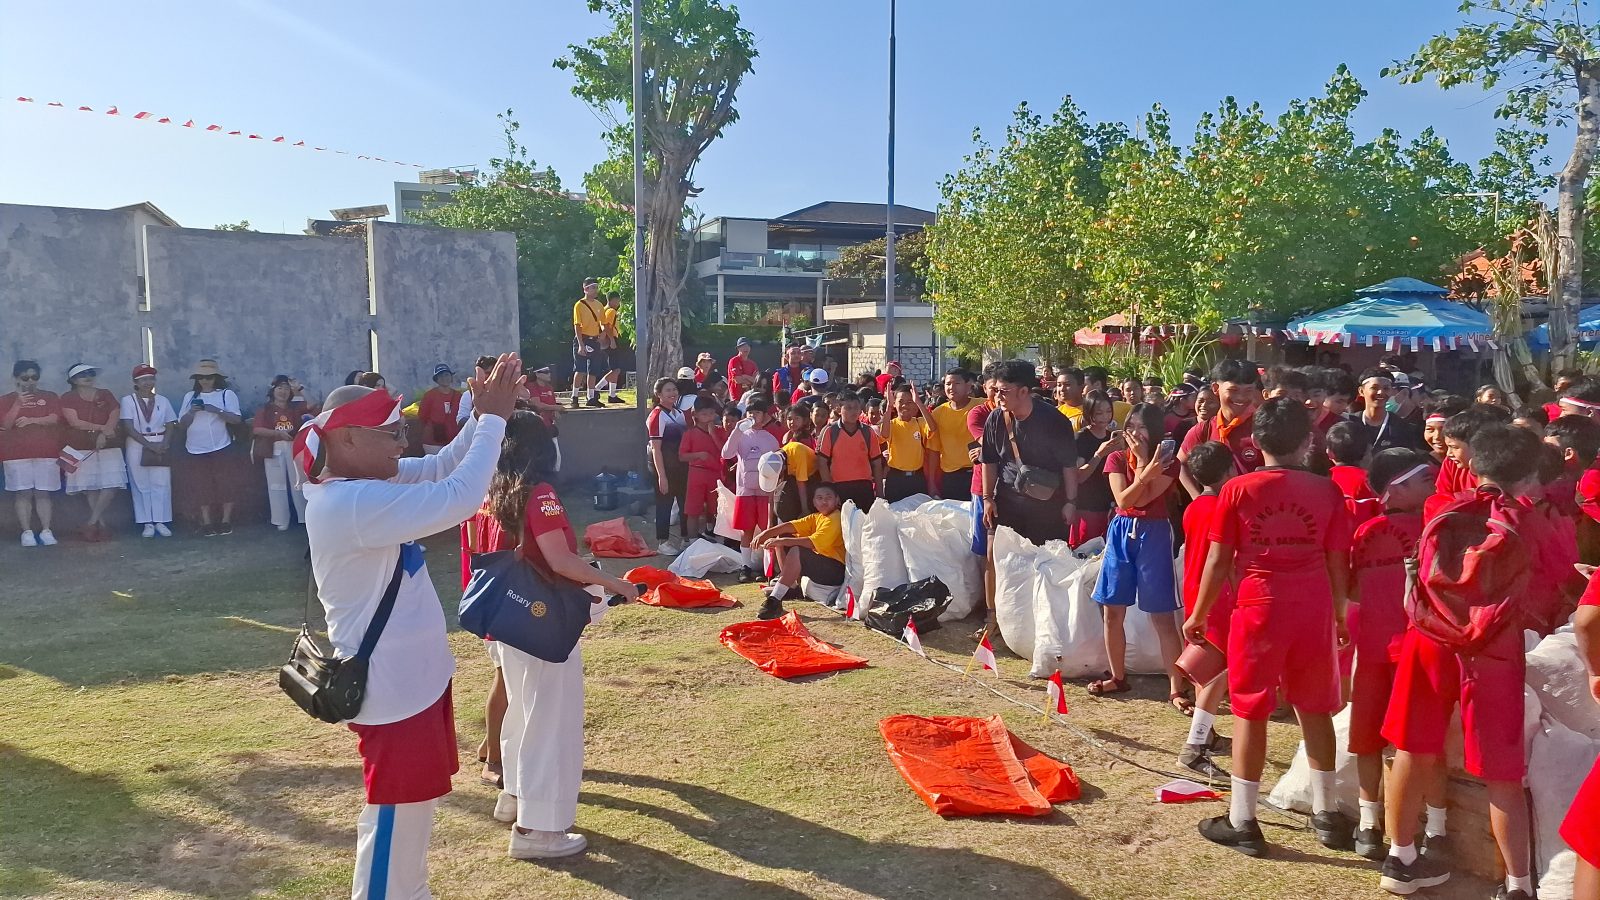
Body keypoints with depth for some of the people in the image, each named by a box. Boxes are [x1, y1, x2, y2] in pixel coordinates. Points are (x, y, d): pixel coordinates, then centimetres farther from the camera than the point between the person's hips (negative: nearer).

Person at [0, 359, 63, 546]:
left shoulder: (50, 397, 10)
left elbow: (54, 419, -4)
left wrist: (31, 420, -19)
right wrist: (18, 404, -15)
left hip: (46, 453, 0)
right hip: (17, 454, 0)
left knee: (44, 493, 0)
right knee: (23, 494, -2)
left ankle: (46, 531, 1)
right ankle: (27, 532, 0)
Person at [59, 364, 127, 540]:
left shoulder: (106, 395, 12)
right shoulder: (68, 398, 5)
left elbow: (114, 417, 0)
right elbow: (75, 422, -6)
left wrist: (103, 435, -16)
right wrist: (102, 428, -9)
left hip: (107, 446, 2)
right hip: (81, 448, -1)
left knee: (112, 484, -11)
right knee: (90, 488, -2)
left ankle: (92, 522, -3)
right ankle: (101, 524, 5)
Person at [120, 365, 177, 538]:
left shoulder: (162, 400, 8)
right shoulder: (128, 400, 0)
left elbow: (170, 425, 6)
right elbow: (128, 428, -7)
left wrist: (164, 444, -11)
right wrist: (149, 445, -14)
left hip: (161, 445, 2)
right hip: (137, 446, -2)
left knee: (161, 484, -1)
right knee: (141, 486, 1)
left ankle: (161, 522, 4)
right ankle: (147, 523, 4)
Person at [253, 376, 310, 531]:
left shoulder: (295, 407, 12)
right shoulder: (265, 409, 6)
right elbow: (256, 429, -5)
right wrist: (278, 433, -16)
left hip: (294, 448, 1)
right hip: (274, 449, -1)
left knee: (299, 483, 3)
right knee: (277, 485, 0)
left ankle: (306, 517, 9)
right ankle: (281, 521, 4)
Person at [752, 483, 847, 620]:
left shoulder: (835, 519, -14)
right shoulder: (816, 517, 12)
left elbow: (813, 543, -27)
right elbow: (790, 526, 0)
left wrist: (781, 541, -29)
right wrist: (765, 533, -15)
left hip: (836, 571, -10)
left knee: (797, 550, -34)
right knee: (782, 537, 11)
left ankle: (775, 600, -40)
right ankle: (791, 586, 3)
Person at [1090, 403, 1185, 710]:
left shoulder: (1167, 462, -3)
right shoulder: (1116, 458, 3)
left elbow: (1142, 499, -15)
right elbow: (1123, 500, -11)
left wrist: (1142, 460, -14)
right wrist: (1147, 471, -22)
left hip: (1153, 535, -3)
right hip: (1121, 533, 4)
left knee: (1162, 616, -4)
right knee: (1111, 612, 8)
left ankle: (1177, 688, -1)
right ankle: (1118, 677, 24)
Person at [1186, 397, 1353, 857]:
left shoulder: (1238, 489, -6)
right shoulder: (1326, 491, 0)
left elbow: (1218, 561, -4)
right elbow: (1338, 564, 4)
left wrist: (1198, 615, 7)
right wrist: (1340, 614, 19)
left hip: (1259, 610, -2)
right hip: (1314, 612, 3)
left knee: (1251, 713, 5)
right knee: (1315, 710, 16)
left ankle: (1241, 821, 11)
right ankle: (1325, 814, 29)